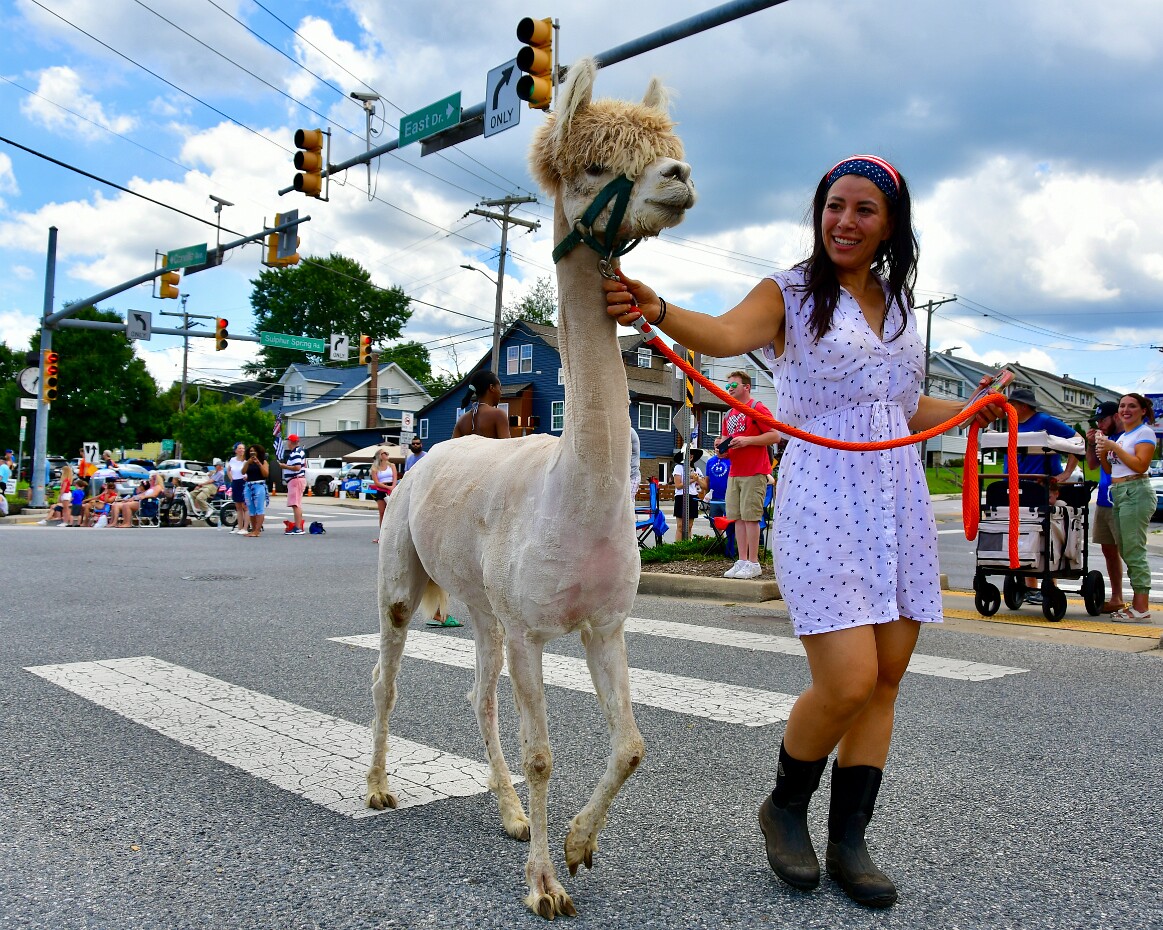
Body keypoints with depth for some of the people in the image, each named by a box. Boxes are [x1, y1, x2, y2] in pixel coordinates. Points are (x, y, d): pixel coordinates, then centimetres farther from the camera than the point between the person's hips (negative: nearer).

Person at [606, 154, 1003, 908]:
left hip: (899, 499, 6)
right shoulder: (790, 294, -1)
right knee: (847, 681, -13)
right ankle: (786, 808, 15)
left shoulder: (897, 304, 16)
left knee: (886, 678, 5)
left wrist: (977, 410, 20)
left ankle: (849, 839, 19)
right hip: (823, 500, -6)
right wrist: (657, 311, -40)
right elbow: (728, 334, -24)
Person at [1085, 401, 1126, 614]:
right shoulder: (1104, 437, 14)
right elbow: (1092, 465, 17)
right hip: (1103, 501, 8)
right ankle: (1116, 598, 21)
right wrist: (1091, 443, 5)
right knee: (1109, 550, 12)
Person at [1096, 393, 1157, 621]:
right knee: (1126, 551, 7)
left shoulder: (1145, 432, -2)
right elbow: (1110, 470, 21)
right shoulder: (1122, 436, 21)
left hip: (1136, 493, -9)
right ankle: (1137, 603, 10)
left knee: (1134, 551, -11)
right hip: (1118, 494, 9)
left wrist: (1114, 447, -14)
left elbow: (1140, 465, -16)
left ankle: (1142, 607, -11)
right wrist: (1103, 453, 4)